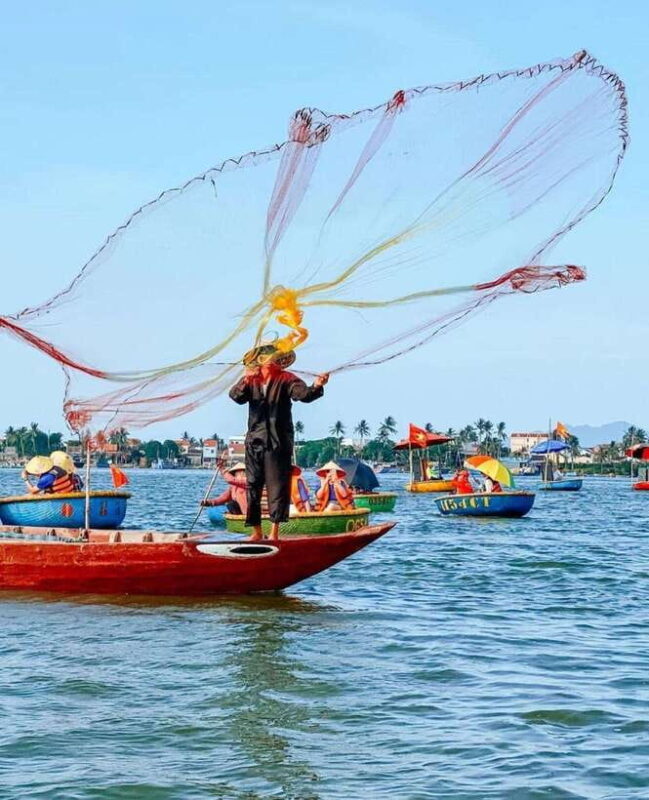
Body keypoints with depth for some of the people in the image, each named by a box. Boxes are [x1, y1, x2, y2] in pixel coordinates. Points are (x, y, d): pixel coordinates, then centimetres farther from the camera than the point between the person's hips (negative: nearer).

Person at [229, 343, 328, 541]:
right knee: (253, 486, 6)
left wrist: (316, 387, -40)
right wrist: (245, 381, -28)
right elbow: (236, 396, -8)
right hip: (255, 441, 3)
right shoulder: (251, 380, 9)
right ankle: (256, 531, 15)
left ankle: (274, 531, -3)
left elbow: (303, 394, -17)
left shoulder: (286, 380, 0)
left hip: (278, 442, -3)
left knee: (277, 485, -6)